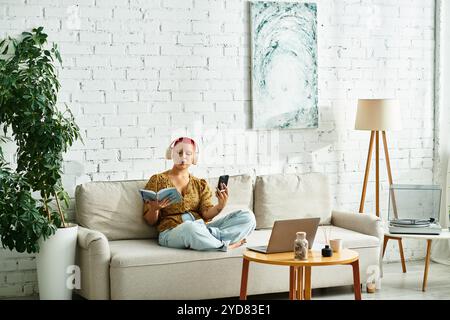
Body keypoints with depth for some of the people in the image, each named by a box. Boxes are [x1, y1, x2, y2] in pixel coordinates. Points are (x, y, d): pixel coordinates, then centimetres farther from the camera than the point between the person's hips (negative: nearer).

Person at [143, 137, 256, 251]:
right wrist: (154, 208, -17)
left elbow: (206, 214, 4)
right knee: (190, 227, -42)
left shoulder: (201, 184, 19)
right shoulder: (158, 180, 9)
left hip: (203, 228, 4)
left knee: (248, 216, -14)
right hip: (172, 232, -4)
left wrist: (220, 206, -17)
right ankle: (224, 245, -19)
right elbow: (150, 221, 5)